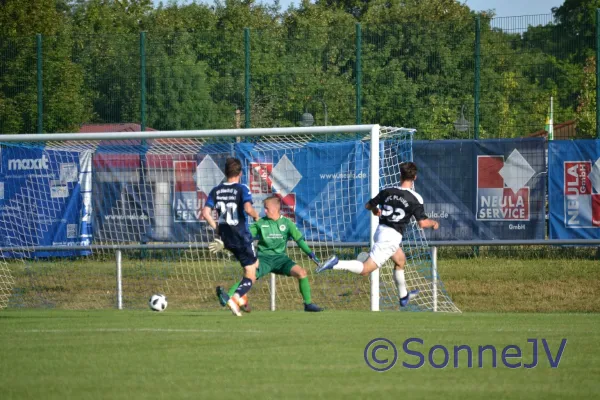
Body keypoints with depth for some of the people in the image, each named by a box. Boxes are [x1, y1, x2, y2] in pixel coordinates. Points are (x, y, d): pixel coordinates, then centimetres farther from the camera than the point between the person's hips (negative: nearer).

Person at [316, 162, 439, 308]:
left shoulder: (387, 192, 3)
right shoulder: (415, 198, -12)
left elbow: (368, 205, 13)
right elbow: (423, 223, -14)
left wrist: (375, 210, 35)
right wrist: (434, 223, 8)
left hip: (380, 230, 7)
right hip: (391, 237, -7)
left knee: (400, 260, 30)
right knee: (365, 270, -10)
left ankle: (404, 296, 42)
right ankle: (336, 264, -28)